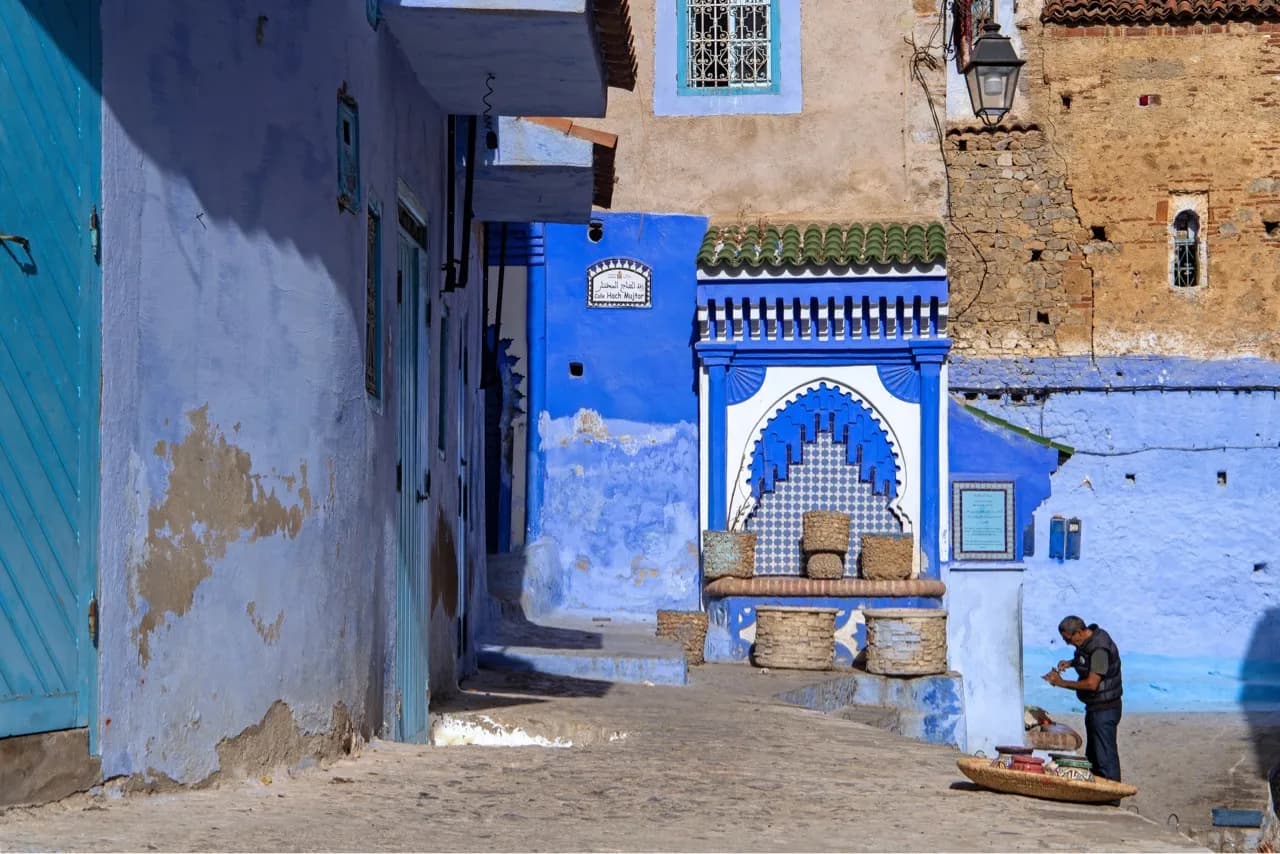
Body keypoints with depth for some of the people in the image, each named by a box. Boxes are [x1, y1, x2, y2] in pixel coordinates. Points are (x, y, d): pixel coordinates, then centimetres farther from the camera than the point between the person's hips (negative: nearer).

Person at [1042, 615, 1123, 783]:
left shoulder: (1099, 648, -25)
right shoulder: (1088, 641, 4)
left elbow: (1092, 684, -28)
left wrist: (1061, 683, -19)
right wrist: (1070, 663, 6)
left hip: (1105, 709, -11)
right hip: (1095, 707, 11)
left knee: (1105, 758, -9)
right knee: (1092, 756, 18)